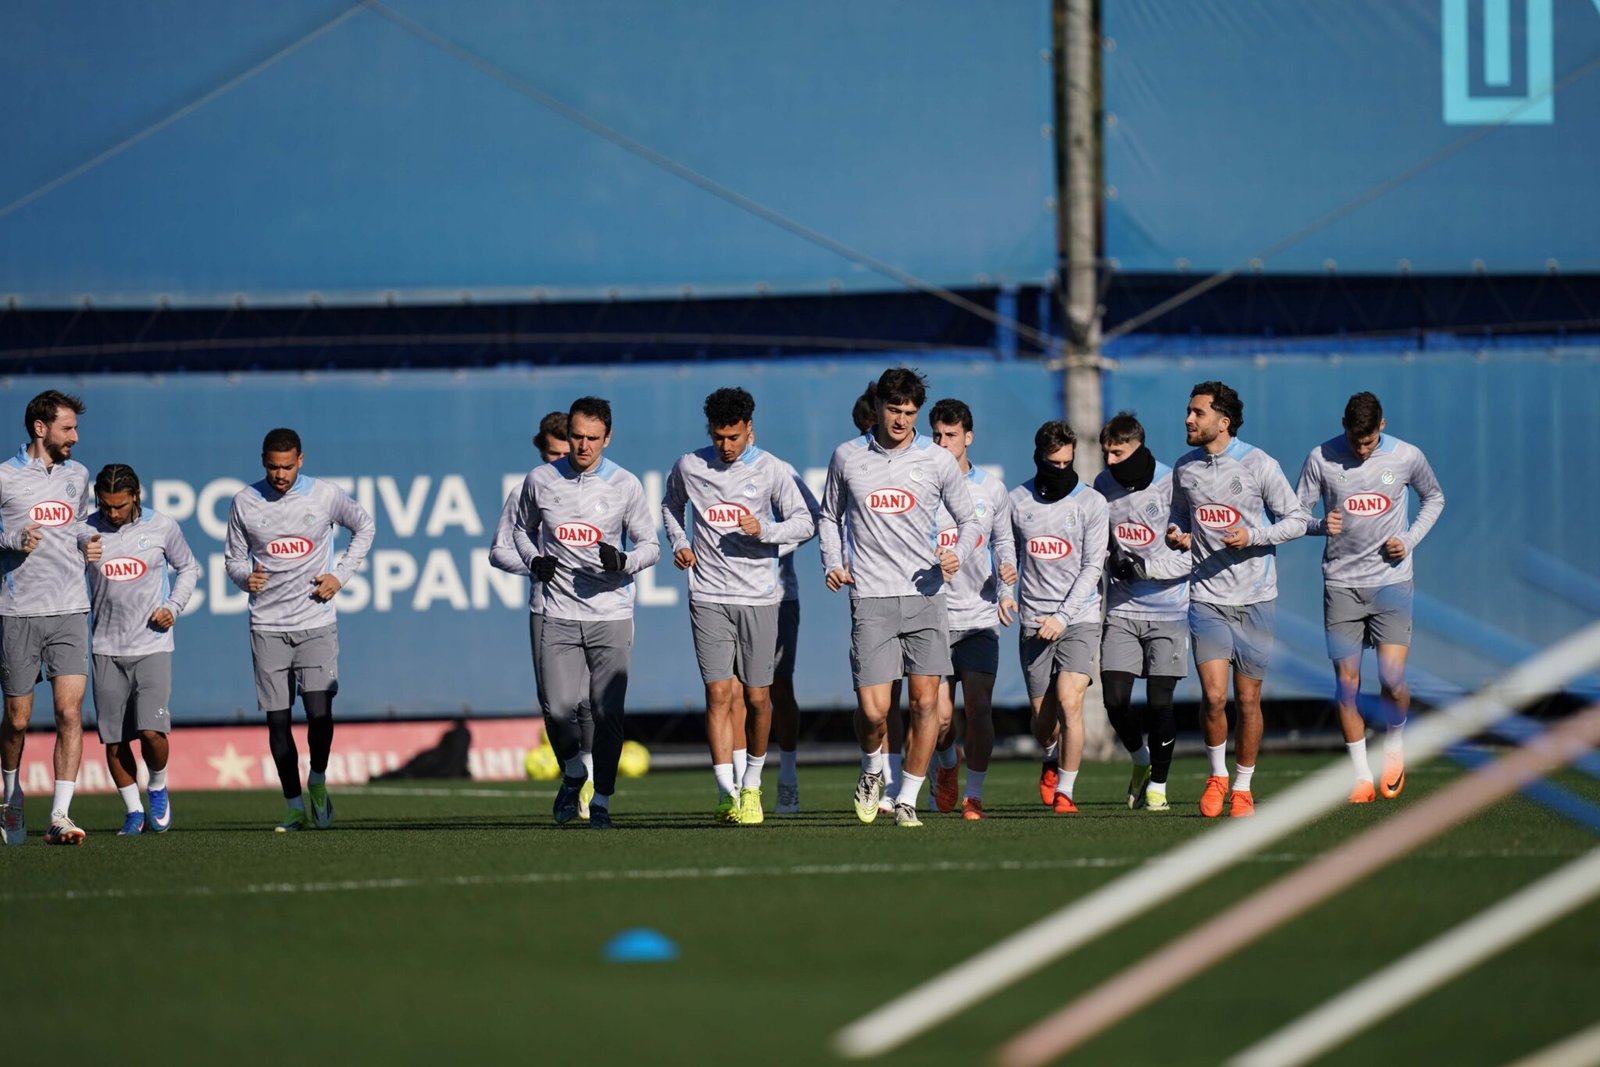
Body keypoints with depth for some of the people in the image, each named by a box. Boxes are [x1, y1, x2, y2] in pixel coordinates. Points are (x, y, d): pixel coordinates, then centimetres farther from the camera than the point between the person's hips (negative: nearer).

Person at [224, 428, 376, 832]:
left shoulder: (325, 495, -1)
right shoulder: (245, 503, 1)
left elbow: (364, 526, 16)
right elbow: (233, 558, 11)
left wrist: (340, 575, 4)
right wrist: (245, 577, -13)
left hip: (316, 621, -1)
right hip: (267, 627, 1)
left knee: (319, 708, -13)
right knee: (277, 719, -1)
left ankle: (317, 782, 12)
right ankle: (295, 806, 8)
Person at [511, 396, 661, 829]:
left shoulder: (624, 486, -1)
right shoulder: (540, 481, 2)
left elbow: (650, 545, 4)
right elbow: (522, 528, 19)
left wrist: (624, 561, -17)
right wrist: (534, 560, -1)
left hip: (612, 616, -1)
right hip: (559, 615, 1)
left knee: (607, 712, -3)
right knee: (558, 709, -8)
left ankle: (602, 801, 10)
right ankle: (572, 774, 21)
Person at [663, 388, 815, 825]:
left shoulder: (771, 470, -1)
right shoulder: (689, 467, 4)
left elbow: (804, 523, 0)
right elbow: (671, 504, 24)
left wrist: (764, 531, -17)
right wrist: (679, 544, 7)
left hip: (759, 597, 0)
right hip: (709, 596, 0)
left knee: (757, 697, 2)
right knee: (718, 694, -9)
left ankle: (752, 785, 23)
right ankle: (727, 793, -11)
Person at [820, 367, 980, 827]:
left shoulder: (937, 461, 4)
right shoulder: (847, 457, 6)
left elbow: (968, 520, 12)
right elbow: (830, 516, 19)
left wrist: (958, 555, -8)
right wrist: (833, 563, 3)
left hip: (924, 597, 1)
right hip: (871, 599, 0)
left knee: (925, 702, -6)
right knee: (873, 710, -9)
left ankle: (907, 801, 6)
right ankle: (872, 771, 23)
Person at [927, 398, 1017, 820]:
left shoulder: (991, 489, 6)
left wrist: (1006, 583, 3)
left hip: (980, 614, 1)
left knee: (978, 709, -6)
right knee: (940, 715, -5)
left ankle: (973, 796, 8)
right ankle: (947, 763, 29)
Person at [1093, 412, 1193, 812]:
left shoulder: (1171, 487, -12)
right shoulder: (1103, 487, 4)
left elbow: (1193, 555, -13)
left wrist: (1143, 566, -21)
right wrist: (1110, 562, -3)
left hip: (1168, 610, -4)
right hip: (1121, 610, 4)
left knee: (1159, 701, -4)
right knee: (1115, 698, -4)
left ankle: (1158, 785, 13)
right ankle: (1141, 760, 25)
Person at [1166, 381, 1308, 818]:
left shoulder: (1259, 465, -7)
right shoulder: (1185, 468, 5)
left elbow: (1296, 519, -2)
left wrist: (1253, 537, -17)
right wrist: (1176, 535, -2)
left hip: (1255, 598, -2)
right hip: (1207, 597, 2)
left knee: (1248, 699, 4)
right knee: (1213, 696, -11)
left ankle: (1243, 787, 20)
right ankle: (1217, 774, 13)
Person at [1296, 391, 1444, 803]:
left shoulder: (1407, 457, -3)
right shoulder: (1321, 459, -5)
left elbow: (1434, 498, 15)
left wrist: (1410, 540, 0)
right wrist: (1321, 525, -19)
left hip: (1391, 580, -1)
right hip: (1340, 582, 1)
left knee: (1392, 678, -12)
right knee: (1346, 683, -2)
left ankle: (1395, 745, 18)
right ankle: (1362, 776, 8)